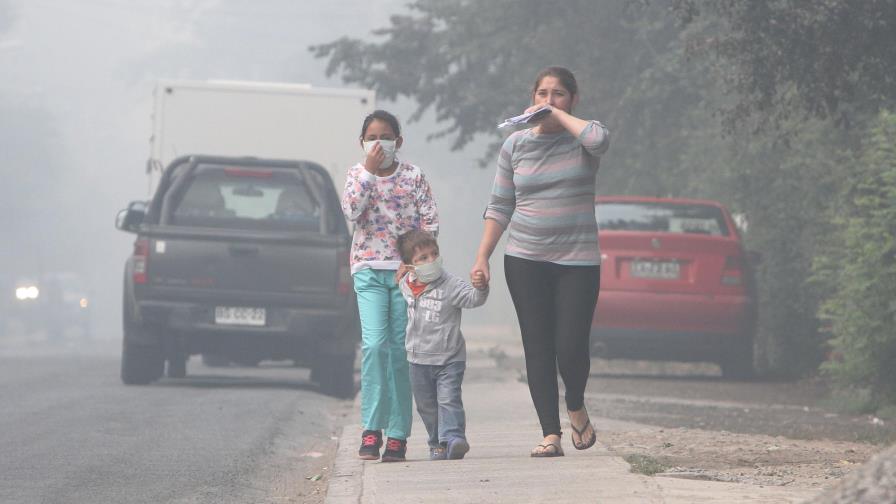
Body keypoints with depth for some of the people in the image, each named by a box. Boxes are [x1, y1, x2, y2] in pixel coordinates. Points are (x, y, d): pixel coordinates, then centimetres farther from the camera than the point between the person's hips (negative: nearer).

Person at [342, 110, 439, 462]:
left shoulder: (414, 176, 3)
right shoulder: (357, 174, 5)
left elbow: (430, 222, 1)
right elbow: (351, 211, -13)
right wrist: (369, 170, -15)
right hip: (368, 270, 0)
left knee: (400, 351, 0)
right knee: (374, 344, -15)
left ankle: (397, 434, 3)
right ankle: (371, 429, -11)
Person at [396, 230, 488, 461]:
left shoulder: (450, 285, -13)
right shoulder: (405, 286, 2)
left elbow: (472, 298, -26)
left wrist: (480, 288, -43)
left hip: (449, 358, -5)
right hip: (419, 359, 5)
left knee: (448, 400, -16)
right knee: (427, 406, 12)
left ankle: (453, 438, -21)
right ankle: (437, 445, 22)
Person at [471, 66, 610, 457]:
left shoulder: (580, 140, 0)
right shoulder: (515, 145, 7)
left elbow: (599, 139, -27)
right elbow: (500, 206, 9)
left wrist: (558, 115, -13)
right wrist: (482, 258, 3)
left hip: (578, 260, -2)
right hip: (525, 260, 2)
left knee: (571, 348, -9)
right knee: (538, 348, 0)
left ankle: (576, 407, 22)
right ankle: (550, 434, 4)